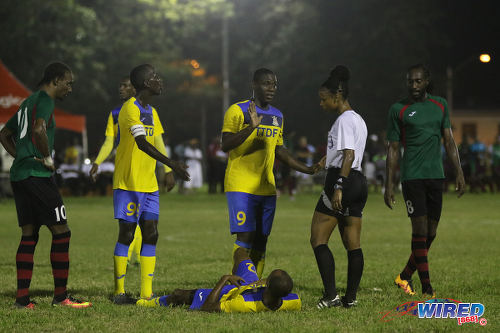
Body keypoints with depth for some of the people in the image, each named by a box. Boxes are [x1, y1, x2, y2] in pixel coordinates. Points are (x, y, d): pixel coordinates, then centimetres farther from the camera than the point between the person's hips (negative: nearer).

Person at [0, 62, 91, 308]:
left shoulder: (28, 102, 21)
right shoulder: (44, 100, -8)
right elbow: (39, 129, -28)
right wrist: (47, 158, -15)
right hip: (37, 177, -10)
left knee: (29, 235, 9)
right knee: (61, 232, -4)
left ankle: (22, 297, 6)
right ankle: (60, 296, -2)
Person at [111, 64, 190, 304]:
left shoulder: (151, 112, 15)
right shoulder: (130, 108, -13)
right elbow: (142, 143, -26)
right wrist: (171, 164, -35)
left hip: (149, 185, 8)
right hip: (127, 184, -8)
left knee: (150, 234, 3)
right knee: (126, 234, -3)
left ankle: (147, 293, 5)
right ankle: (119, 292, 4)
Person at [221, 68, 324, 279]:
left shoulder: (277, 116, 16)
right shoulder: (238, 111, -5)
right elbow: (225, 145, -13)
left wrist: (306, 169, 17)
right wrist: (250, 128, -27)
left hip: (267, 188, 6)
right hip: (241, 187, -6)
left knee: (261, 239, 5)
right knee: (245, 236, -13)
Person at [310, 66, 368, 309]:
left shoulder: (344, 120, -11)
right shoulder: (358, 120, 18)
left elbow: (349, 155, -21)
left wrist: (338, 187, -26)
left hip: (343, 179, -10)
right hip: (359, 182, 10)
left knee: (318, 239, -5)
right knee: (353, 244, 8)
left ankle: (331, 295, -11)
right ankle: (351, 297, 9)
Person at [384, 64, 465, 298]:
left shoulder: (440, 105, 12)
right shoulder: (398, 110, 1)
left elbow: (448, 140, 14)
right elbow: (393, 149, 2)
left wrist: (459, 172, 6)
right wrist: (389, 186, -2)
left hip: (436, 175, 4)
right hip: (412, 176, -4)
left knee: (431, 232, 6)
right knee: (420, 230, -10)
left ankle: (405, 276, 25)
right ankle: (427, 288, -8)